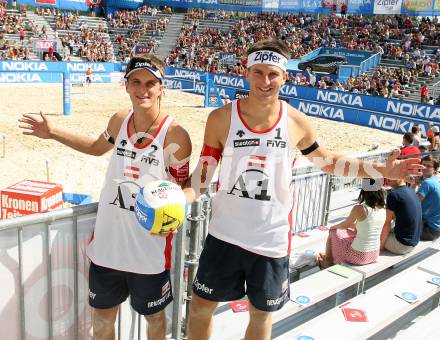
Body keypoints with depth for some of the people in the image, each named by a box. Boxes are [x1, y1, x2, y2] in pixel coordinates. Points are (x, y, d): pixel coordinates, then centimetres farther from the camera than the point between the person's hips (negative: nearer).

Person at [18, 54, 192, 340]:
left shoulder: (175, 135, -16)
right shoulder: (120, 121, -1)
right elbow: (97, 147, 21)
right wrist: (53, 133, 17)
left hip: (150, 249, -4)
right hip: (107, 243, 5)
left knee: (154, 315, 19)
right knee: (102, 317, 21)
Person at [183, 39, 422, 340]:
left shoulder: (297, 123, -7)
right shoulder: (221, 118, -11)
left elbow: (327, 161, 9)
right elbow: (203, 174, -5)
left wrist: (381, 170, 3)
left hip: (271, 240, 1)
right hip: (224, 235, 0)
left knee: (262, 315, 19)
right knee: (200, 308, 13)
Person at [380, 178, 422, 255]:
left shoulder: (393, 194, -18)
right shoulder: (411, 191, 5)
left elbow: (387, 223, -12)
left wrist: (381, 244, -1)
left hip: (402, 245, -8)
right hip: (415, 241, 8)